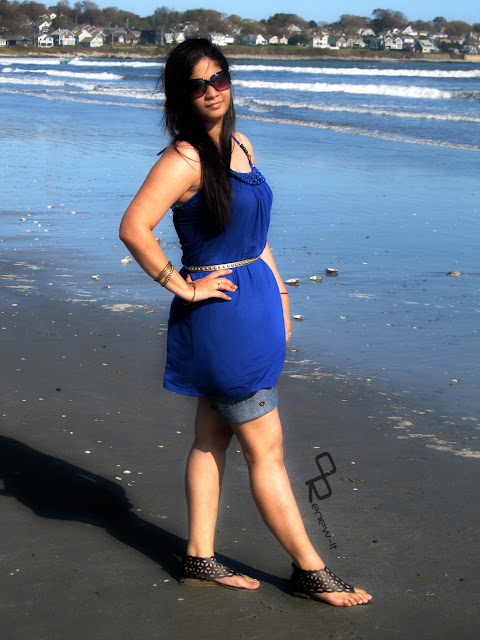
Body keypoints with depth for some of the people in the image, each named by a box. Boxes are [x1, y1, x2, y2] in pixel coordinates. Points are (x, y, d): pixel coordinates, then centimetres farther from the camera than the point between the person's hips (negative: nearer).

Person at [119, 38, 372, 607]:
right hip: (220, 315, -8)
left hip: (254, 305, 8)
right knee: (265, 448, 2)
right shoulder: (184, 159, -16)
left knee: (212, 437, 14)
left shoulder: (241, 146, 10)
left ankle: (200, 559, 25)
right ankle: (310, 570, 13)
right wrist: (182, 287, -18)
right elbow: (133, 228, -26)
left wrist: (278, 291, 16)